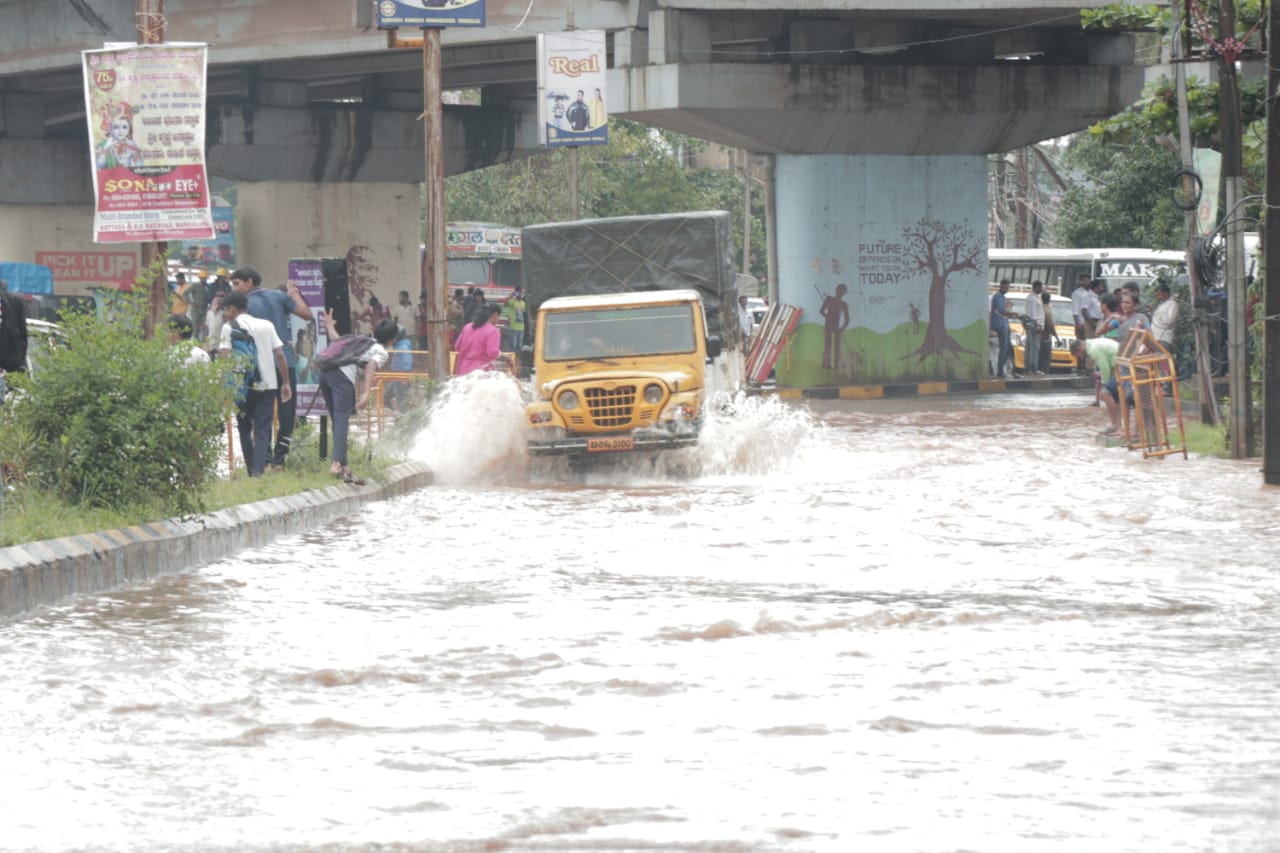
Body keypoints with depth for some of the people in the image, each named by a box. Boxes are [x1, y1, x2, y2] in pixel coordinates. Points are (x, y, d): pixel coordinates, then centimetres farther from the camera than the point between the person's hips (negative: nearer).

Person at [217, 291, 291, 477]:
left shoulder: (229, 328, 1)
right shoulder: (267, 325, 12)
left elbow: (226, 357, -10)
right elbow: (280, 355, 8)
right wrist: (286, 383, 12)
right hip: (268, 384, 2)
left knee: (245, 429, 14)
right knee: (263, 430, 0)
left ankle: (253, 471, 9)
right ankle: (259, 470, -17)